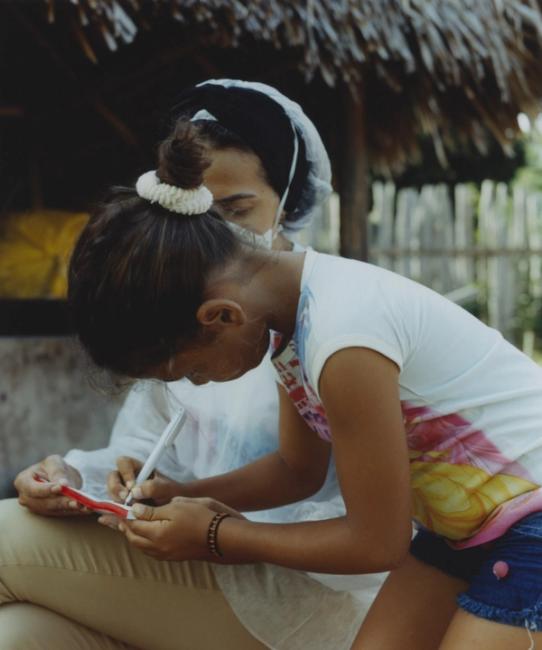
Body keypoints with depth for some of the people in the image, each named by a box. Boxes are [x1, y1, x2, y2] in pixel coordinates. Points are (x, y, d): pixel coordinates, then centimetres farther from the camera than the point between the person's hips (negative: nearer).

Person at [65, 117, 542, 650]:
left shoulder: (341, 336, -29)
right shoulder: (290, 309, -3)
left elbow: (377, 542, -18)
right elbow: (298, 470, 10)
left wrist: (214, 537, -10)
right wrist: (176, 498, -2)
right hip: (468, 522, 8)